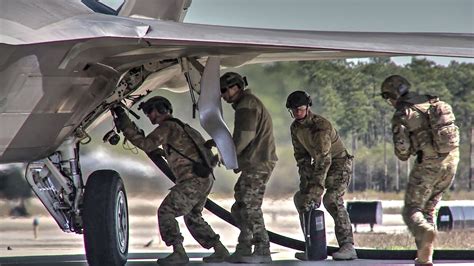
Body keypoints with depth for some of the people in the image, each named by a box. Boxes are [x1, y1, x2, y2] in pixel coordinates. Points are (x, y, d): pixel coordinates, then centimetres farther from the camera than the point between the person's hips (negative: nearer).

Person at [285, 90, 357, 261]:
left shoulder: (320, 125, -26)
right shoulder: (295, 128, -1)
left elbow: (324, 158, -32)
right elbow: (301, 157, 4)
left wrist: (317, 188, -36)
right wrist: (306, 181, -9)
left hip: (339, 163, -9)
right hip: (319, 164, 9)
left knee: (332, 199, -28)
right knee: (302, 198, 2)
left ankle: (348, 246, -31)